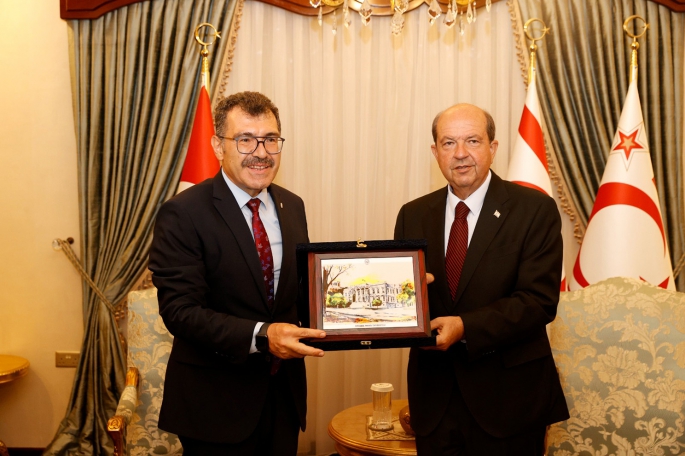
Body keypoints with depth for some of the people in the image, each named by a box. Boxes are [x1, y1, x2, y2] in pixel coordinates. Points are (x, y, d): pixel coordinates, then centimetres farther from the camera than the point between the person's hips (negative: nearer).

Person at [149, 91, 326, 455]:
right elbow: (180, 310, -19)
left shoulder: (292, 206, 5)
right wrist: (260, 336, -30)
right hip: (217, 402, -5)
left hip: (284, 392, 6)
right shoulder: (182, 214, -14)